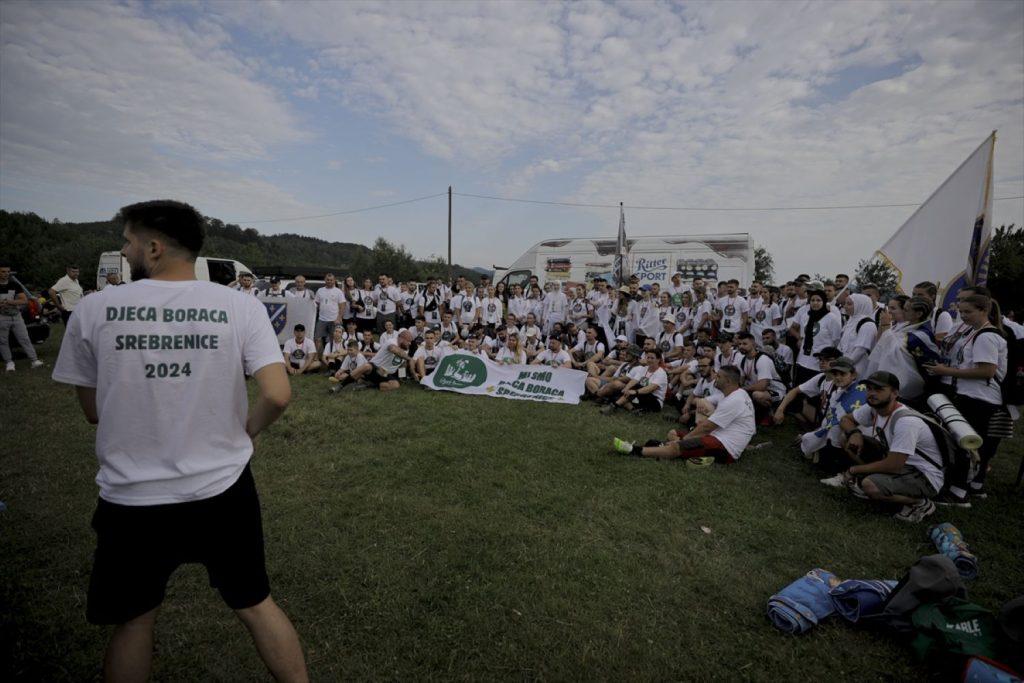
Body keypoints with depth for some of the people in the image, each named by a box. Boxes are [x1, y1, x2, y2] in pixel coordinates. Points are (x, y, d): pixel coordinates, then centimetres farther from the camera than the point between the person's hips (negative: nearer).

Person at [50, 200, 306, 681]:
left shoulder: (93, 310, -7)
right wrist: (241, 434, 2)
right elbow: (277, 395, -17)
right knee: (256, 605, 19)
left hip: (132, 500, 1)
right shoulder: (241, 306, -11)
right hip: (224, 491, 0)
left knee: (133, 621, 26)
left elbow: (93, 411, 2)